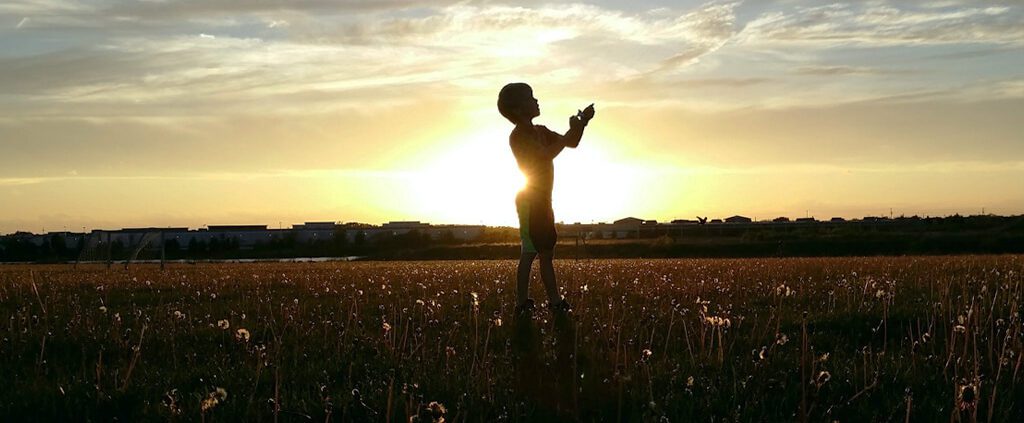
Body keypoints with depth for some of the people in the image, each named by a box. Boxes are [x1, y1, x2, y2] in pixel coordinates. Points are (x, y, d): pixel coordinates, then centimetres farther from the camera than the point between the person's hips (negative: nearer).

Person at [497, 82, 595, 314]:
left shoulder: (540, 132, 15)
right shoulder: (519, 135, -12)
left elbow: (572, 143, 16)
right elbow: (545, 155, -24)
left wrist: (581, 124, -2)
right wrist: (572, 131, -18)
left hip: (541, 201, 9)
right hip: (531, 199, -9)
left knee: (546, 252, 10)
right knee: (530, 252, -10)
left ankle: (555, 303, 13)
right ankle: (522, 303, -9)